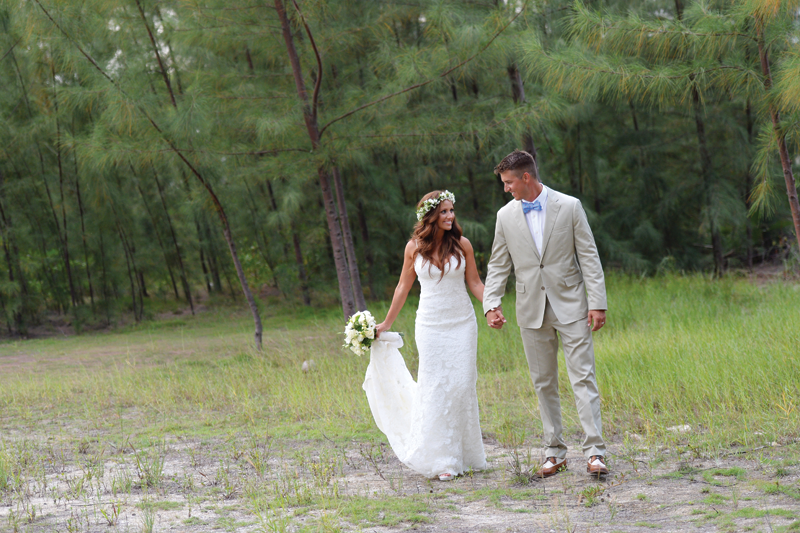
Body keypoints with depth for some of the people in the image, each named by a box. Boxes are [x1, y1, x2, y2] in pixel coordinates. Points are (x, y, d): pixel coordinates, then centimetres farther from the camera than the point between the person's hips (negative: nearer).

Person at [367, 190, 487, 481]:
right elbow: (403, 286, 9)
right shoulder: (415, 247, 0)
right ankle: (440, 460, 2)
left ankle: (463, 453, 13)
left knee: (462, 386, -1)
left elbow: (475, 282, 6)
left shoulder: (462, 244, 0)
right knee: (435, 388, -3)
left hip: (462, 323, 1)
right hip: (430, 325, -1)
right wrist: (387, 323, 13)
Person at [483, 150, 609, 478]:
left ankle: (594, 452, -10)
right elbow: (498, 266, 9)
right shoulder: (506, 216, 5)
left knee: (583, 378, -8)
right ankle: (554, 452, 15)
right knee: (543, 383, 7)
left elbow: (589, 256, -3)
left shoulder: (569, 206, -4)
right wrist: (491, 304, -5)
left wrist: (597, 303, -9)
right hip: (532, 310, 3)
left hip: (570, 305, -3)